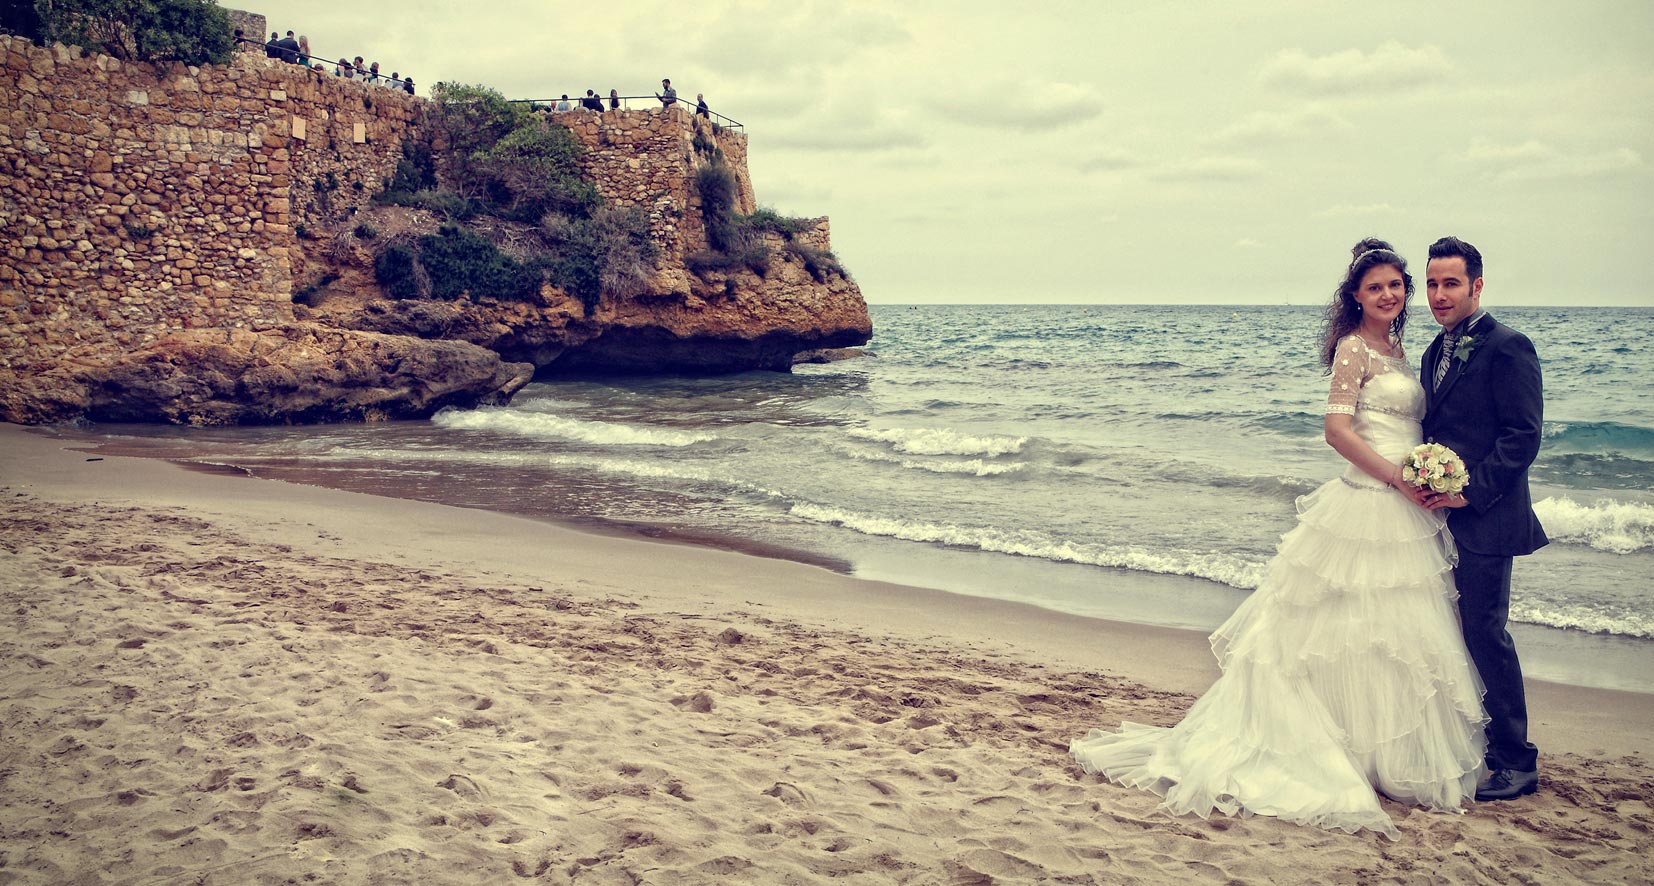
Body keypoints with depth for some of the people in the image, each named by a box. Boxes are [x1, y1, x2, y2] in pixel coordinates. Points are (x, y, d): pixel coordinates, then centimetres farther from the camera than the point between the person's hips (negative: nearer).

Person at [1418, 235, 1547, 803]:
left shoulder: (1507, 347, -10)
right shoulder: (1434, 353, 16)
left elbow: (1524, 435, -15)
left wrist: (1471, 491, -19)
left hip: (1484, 518, -8)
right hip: (1441, 516, 8)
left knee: (1485, 634, -5)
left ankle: (1514, 763, 6)